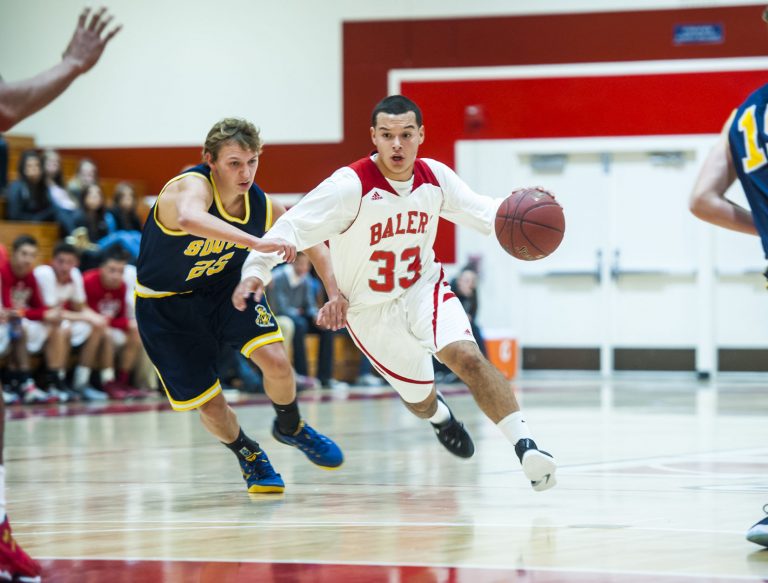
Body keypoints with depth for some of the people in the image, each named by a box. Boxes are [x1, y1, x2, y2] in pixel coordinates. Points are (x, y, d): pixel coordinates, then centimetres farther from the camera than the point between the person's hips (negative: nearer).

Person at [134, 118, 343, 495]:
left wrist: (334, 291, -1)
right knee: (210, 406, -3)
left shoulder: (262, 206, -14)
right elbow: (189, 219, -58)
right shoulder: (191, 187, -32)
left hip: (226, 287, 4)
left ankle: (290, 428, 14)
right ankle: (247, 454, 30)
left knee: (275, 361, -18)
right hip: (166, 305, -4)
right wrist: (255, 242, -65)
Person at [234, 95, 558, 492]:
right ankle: (439, 416, 51)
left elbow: (481, 212, 0)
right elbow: (292, 227, -28)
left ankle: (525, 447, -28)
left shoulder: (435, 178, -10)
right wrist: (256, 269, -44)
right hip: (371, 309, -2)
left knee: (466, 355, -25)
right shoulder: (351, 186, -25)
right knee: (419, 398, 11)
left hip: (423, 287, 2)